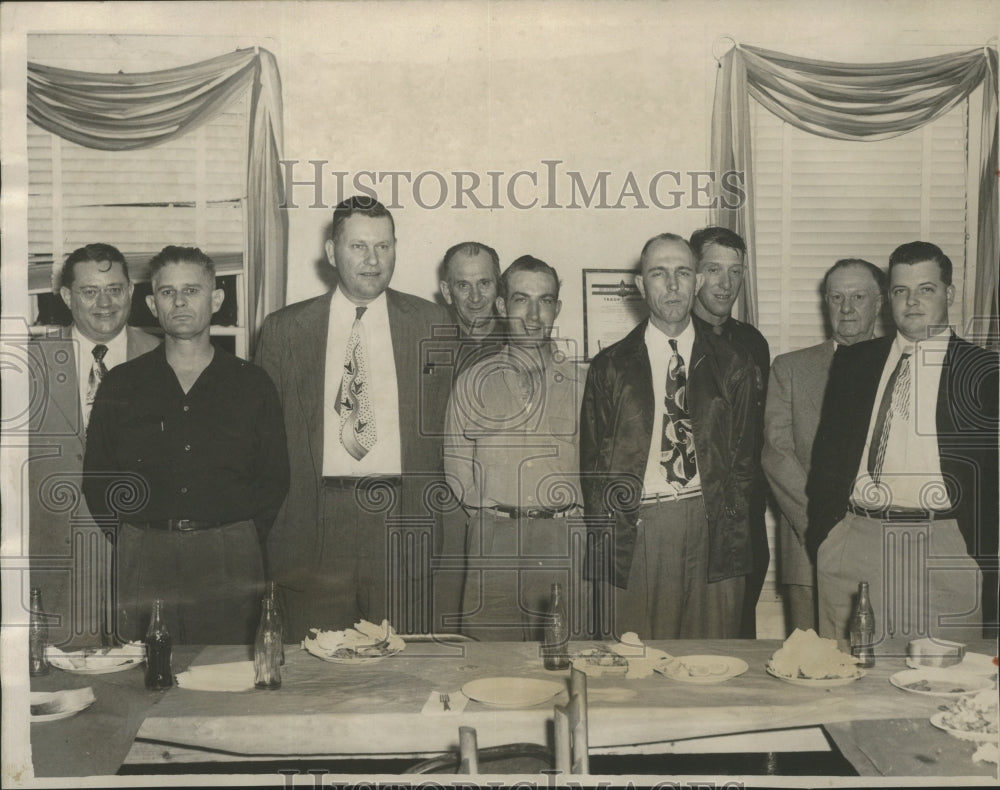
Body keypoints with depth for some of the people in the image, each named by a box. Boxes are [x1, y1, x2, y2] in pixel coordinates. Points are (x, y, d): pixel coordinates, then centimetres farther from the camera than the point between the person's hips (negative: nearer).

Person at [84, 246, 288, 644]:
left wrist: (242, 542, 0)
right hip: (141, 559, 1)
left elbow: (276, 479, 9)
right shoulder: (120, 385, 9)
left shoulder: (252, 384, 7)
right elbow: (96, 478, 12)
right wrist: (127, 542, 2)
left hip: (230, 559, 0)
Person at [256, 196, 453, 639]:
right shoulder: (283, 329, 8)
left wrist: (439, 508, 1)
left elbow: (449, 418, 10)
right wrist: (270, 529, 2)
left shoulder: (431, 323, 9)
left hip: (403, 521, 0)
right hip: (314, 524, 0)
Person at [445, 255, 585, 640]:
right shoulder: (473, 381, 11)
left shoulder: (580, 381, 10)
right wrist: (489, 514, 1)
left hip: (563, 541, 0)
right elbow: (456, 465, 10)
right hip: (492, 543, 0)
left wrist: (573, 511, -1)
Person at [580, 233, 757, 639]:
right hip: (631, 533, -1)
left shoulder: (731, 365, 11)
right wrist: (607, 538, -3)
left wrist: (732, 535, -1)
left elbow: (743, 456, 10)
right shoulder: (610, 366, 8)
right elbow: (592, 463, 7)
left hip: (711, 531, 1)